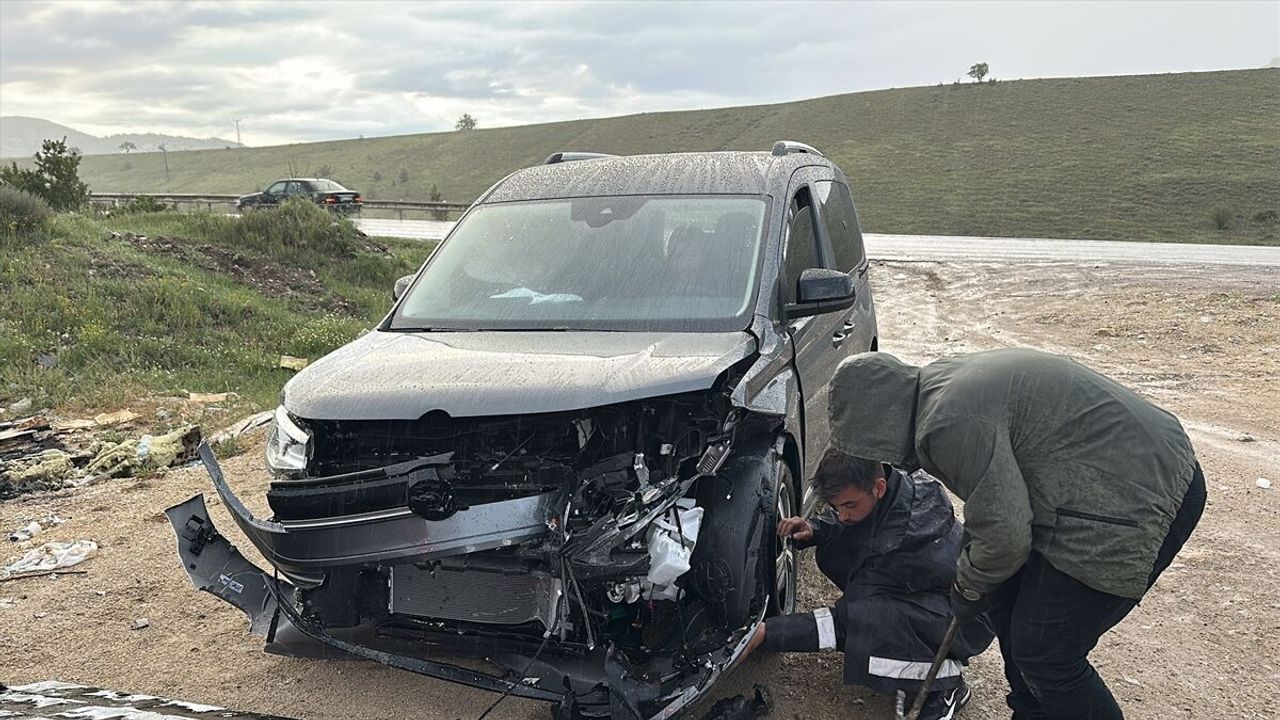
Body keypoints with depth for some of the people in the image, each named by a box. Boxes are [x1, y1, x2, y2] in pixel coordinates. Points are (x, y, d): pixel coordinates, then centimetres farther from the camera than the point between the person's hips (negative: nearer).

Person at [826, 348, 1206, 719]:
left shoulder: (949, 424, -22)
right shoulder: (947, 380, 10)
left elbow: (1004, 535, -18)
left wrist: (968, 588, 1)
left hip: (1132, 505, -10)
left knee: (1045, 654, -3)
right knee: (1007, 602, 18)